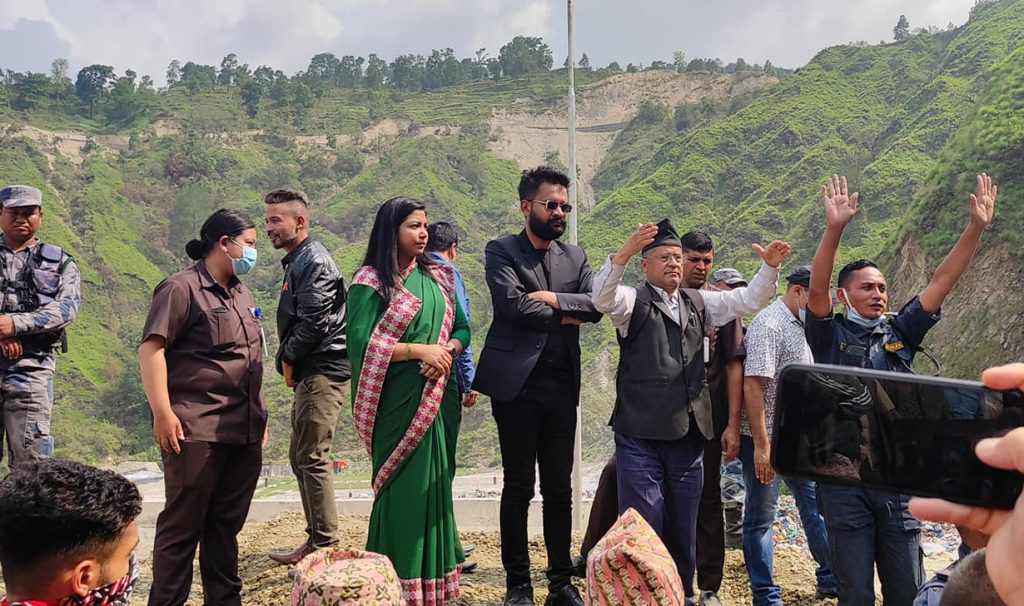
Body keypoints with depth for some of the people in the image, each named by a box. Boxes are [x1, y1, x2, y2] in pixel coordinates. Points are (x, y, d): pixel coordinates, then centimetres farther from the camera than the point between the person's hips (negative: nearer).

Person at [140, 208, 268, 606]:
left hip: (245, 432, 7)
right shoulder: (182, 289, -6)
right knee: (183, 525, 0)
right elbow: (151, 349, -13)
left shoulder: (241, 294, 18)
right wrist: (162, 413, -20)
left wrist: (260, 416, 22)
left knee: (227, 524, 13)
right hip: (197, 431, -7)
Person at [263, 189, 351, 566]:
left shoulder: (314, 261, -12)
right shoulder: (296, 262, 19)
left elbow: (313, 323, -20)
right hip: (309, 372, 11)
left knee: (312, 458, -9)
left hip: (323, 370, -11)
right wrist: (289, 361, 10)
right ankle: (316, 538, 22)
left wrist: (287, 359, -8)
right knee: (300, 457, 14)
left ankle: (325, 545, -3)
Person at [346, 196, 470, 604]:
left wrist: (448, 351, -8)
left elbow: (462, 327, 13)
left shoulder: (437, 277, 12)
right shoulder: (370, 282, -6)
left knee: (435, 484, 9)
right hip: (398, 401, -5)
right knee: (404, 487, -3)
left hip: (439, 397, 6)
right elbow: (364, 343, -14)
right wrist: (419, 350, -17)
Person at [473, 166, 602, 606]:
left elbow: (597, 305, 1)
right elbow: (513, 305, -15)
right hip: (516, 382, -4)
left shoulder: (575, 257, 14)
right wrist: (563, 317, -5)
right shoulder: (501, 251, 0)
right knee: (518, 487, 4)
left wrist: (556, 298, -13)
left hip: (561, 384, 4)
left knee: (559, 489, 9)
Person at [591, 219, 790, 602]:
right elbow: (601, 297, -22)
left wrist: (769, 268, -3)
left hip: (688, 434, 6)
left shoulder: (699, 304, 16)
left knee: (683, 529, 15)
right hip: (641, 436, -5)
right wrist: (625, 252, -37)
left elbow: (748, 300, 15)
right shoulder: (633, 302, -2)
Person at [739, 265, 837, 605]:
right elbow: (753, 387, -22)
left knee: (815, 504, 15)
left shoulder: (801, 326, 11)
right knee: (761, 517, 3)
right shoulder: (768, 325, -16)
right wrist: (761, 446, -24)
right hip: (766, 439, -8)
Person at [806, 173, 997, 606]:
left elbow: (942, 281, 5)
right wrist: (835, 228, -27)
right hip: (844, 479, -3)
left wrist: (976, 227, -4)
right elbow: (816, 288, -15)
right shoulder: (830, 336, 1)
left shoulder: (900, 335, 11)